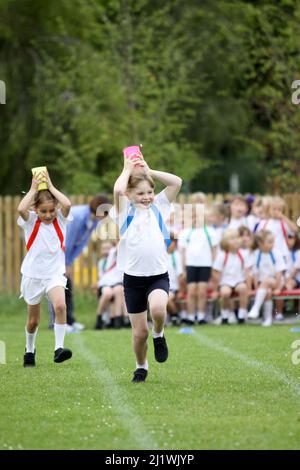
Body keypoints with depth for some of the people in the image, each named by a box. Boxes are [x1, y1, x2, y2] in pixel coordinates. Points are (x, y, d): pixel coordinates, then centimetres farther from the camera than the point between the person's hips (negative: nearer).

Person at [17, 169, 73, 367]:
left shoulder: (60, 219, -1)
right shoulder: (30, 221, -3)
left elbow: (67, 204, -21)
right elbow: (21, 209, -26)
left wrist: (50, 186, -13)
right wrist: (33, 189, -16)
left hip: (55, 274, 0)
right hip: (33, 274, 0)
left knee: (60, 305, -28)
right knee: (33, 320, 11)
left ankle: (59, 347, -26)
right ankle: (30, 349, 36)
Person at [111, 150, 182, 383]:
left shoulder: (158, 207, 9)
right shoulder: (125, 211, 2)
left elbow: (176, 182, 0)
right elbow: (118, 190, -18)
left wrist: (148, 171, 3)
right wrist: (127, 170, -2)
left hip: (159, 274, 0)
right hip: (133, 277, 0)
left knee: (158, 309, -31)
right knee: (139, 331, 3)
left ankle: (158, 335, 2)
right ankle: (141, 367, 29)